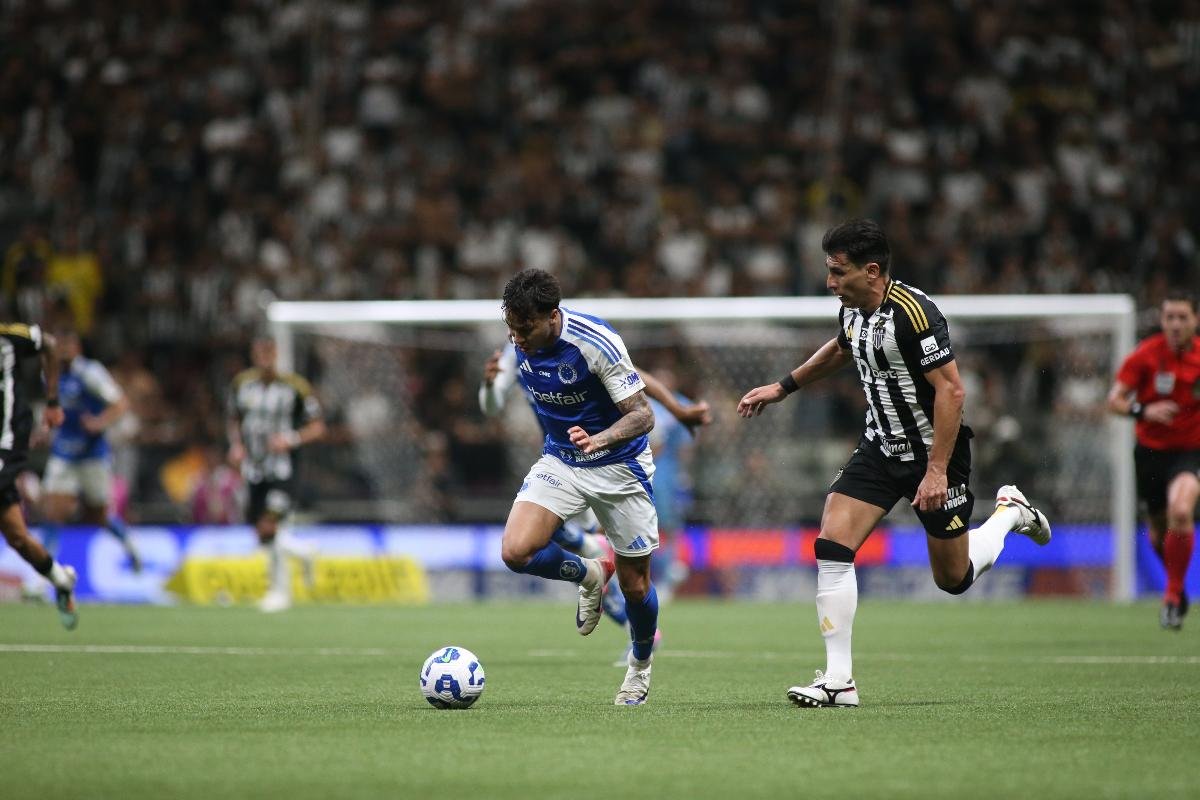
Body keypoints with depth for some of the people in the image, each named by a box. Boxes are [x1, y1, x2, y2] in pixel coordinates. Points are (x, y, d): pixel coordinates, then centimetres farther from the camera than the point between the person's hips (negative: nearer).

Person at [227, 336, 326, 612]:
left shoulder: (295, 387, -8)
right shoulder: (242, 384, 5)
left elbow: (317, 426, -2)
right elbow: (234, 420, 20)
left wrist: (291, 439, -18)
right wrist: (236, 444, 1)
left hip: (283, 470, -5)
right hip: (254, 471, 5)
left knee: (268, 529, -16)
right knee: (262, 534, 6)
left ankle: (280, 591, 0)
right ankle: (303, 551, 37)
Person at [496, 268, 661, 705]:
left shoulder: (596, 342, -27)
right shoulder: (519, 346, -10)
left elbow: (642, 415, -27)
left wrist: (599, 440, -44)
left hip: (618, 466, -4)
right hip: (560, 461, 4)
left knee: (634, 585, 4)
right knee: (516, 551, -20)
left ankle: (641, 664, 36)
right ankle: (590, 576, 11)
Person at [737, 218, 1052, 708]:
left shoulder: (913, 313, -26)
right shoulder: (852, 310, 0)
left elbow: (951, 390, -26)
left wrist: (937, 470, -28)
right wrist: (783, 387, 25)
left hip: (934, 451, -7)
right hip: (881, 447, 7)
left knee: (953, 579, 6)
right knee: (831, 546, -12)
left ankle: (1009, 513, 36)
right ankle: (838, 681, -10)